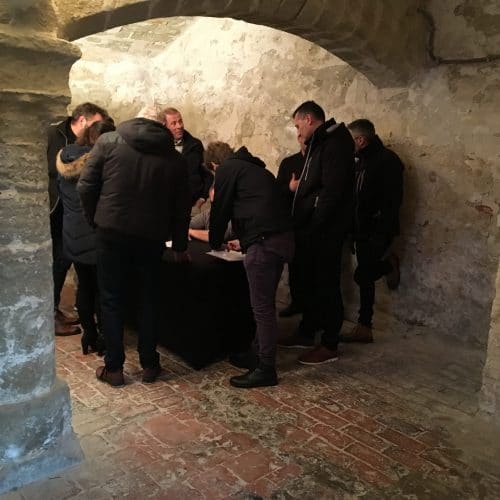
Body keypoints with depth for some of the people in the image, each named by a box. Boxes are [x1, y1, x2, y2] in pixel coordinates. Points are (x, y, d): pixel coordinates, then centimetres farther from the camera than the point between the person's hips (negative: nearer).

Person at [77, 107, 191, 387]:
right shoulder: (175, 158, 5)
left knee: (112, 300, 11)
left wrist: (95, 220, 12)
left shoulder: (109, 142, 0)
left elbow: (86, 187, -3)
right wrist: (180, 246, 20)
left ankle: (114, 368, 17)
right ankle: (149, 364, 22)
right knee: (149, 299, 17)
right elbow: (182, 208, 9)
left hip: (112, 233, -1)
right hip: (152, 237, 2)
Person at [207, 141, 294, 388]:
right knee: (265, 304, 17)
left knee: (262, 307, -3)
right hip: (282, 237, 9)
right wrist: (245, 240, 42)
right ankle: (260, 355, 28)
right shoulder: (253, 168, 28)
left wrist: (215, 242, 23)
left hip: (264, 242, -9)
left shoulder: (227, 169, 2)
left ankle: (266, 370, 5)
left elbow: (220, 209, 5)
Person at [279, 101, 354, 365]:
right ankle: (306, 333, 31)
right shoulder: (320, 143, 17)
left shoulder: (335, 143, -14)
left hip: (325, 231, -10)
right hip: (312, 229, 10)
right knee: (311, 283, 18)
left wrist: (313, 228, -22)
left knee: (326, 286, 0)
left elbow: (332, 192, -23)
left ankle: (330, 345, 12)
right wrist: (298, 187, 7)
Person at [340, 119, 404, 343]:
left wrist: (381, 235, -22)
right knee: (365, 278, 12)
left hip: (377, 232, -8)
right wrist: (354, 228, 10)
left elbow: (392, 201, -18)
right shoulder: (361, 161, 13)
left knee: (362, 275, -11)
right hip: (362, 231, 8)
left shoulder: (387, 160, -12)